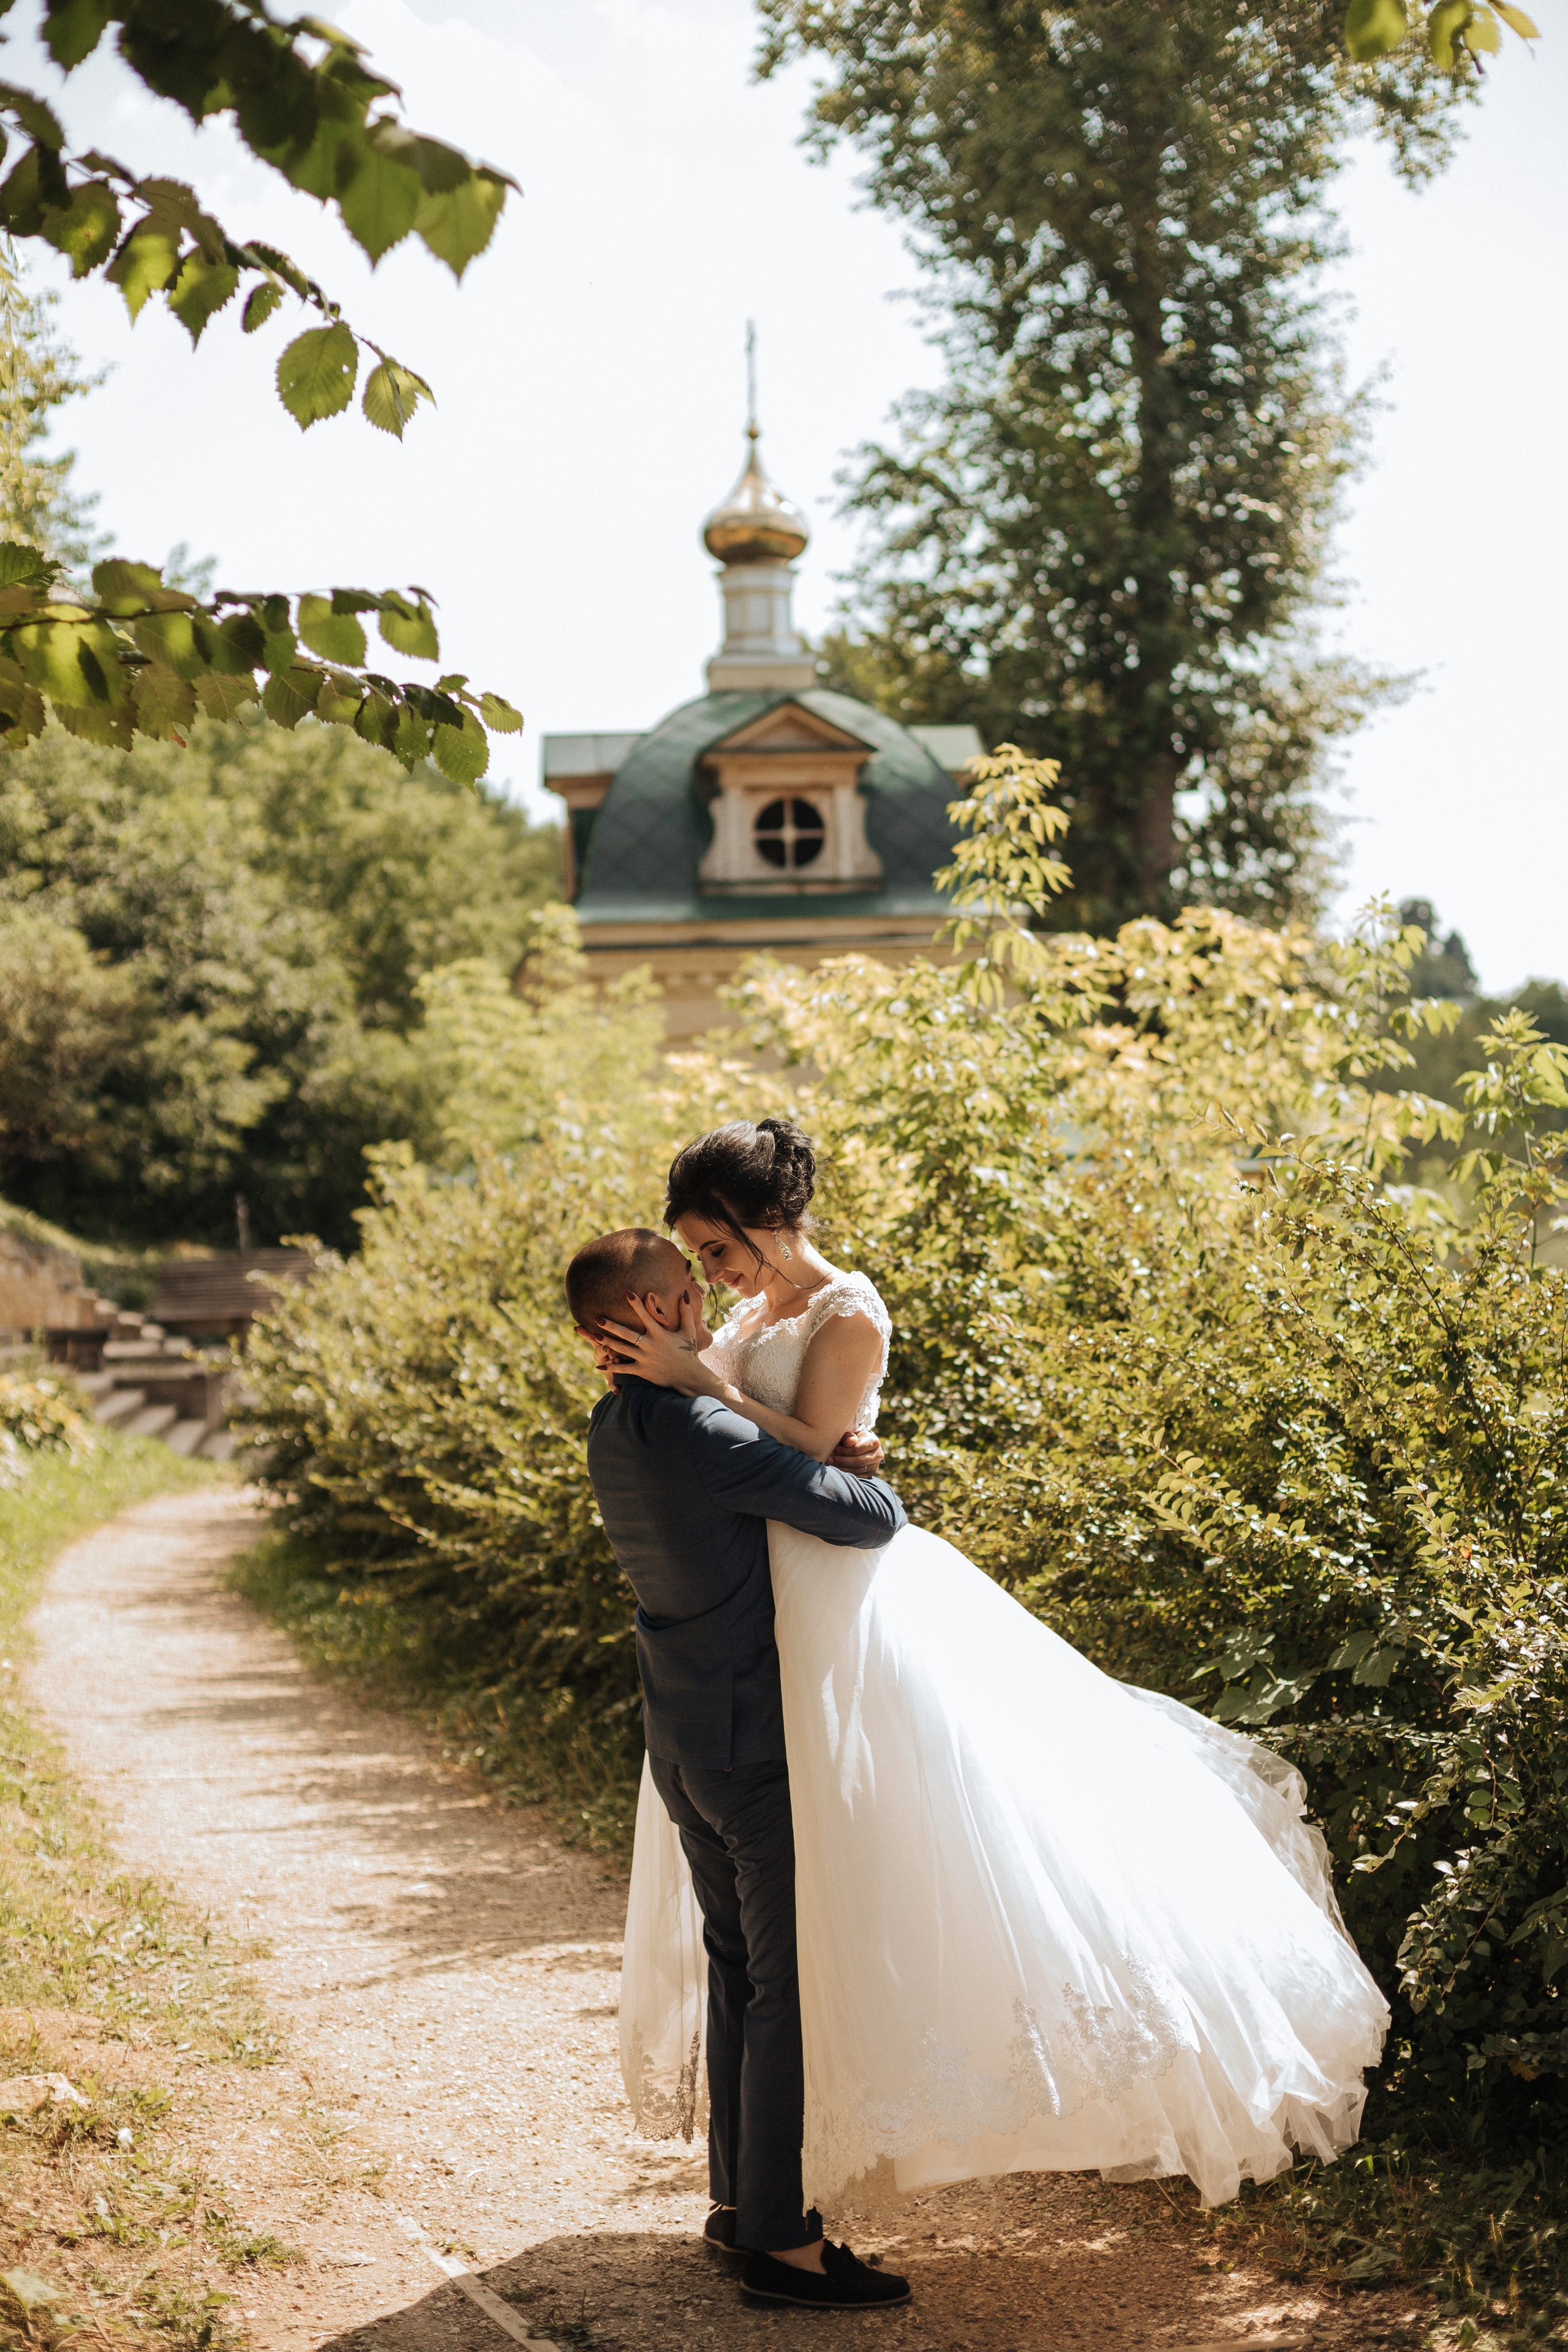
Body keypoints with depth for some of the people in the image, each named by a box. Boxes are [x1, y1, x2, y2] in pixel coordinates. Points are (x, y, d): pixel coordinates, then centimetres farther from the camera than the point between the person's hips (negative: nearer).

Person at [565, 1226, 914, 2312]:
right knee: (791, 1987, -1)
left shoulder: (614, 1431, 7)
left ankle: (739, 2196, 29)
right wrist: (865, 1486, 3)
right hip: (759, 1744, -9)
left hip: (685, 1742, 9)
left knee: (739, 1969, 19)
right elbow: (873, 1519, -20)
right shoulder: (699, 1432, -23)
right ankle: (779, 2239, 5)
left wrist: (819, 1456, -1)